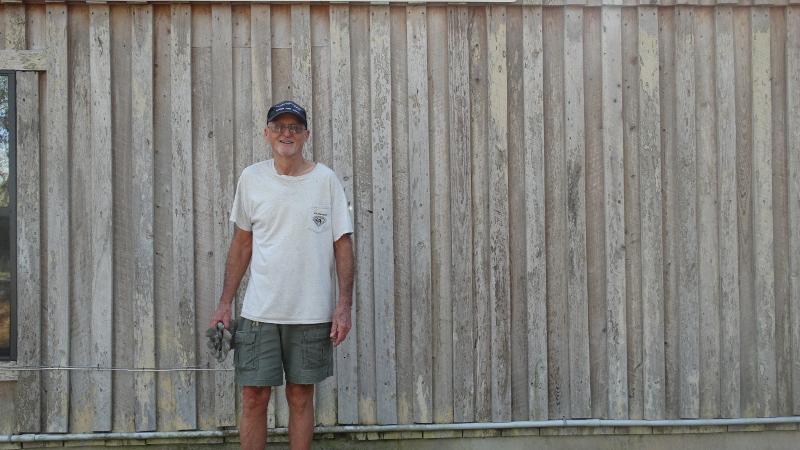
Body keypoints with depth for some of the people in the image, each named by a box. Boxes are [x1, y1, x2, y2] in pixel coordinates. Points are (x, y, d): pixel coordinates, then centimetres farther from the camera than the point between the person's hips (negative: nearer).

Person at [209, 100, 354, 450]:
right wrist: (225, 303, 6)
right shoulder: (251, 179, 4)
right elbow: (241, 243, 10)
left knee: (301, 397, 9)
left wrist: (344, 306, -7)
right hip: (259, 311, 1)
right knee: (253, 398, 3)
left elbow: (342, 245, 0)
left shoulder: (326, 180, -1)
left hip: (312, 314, -1)